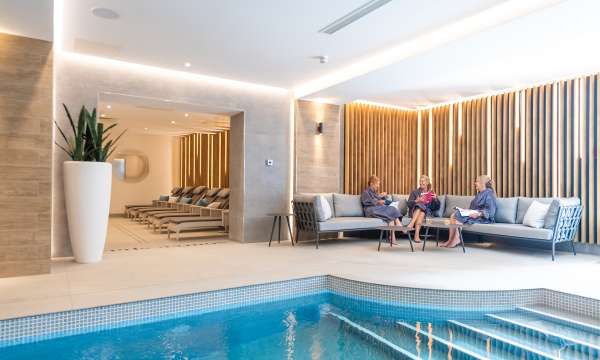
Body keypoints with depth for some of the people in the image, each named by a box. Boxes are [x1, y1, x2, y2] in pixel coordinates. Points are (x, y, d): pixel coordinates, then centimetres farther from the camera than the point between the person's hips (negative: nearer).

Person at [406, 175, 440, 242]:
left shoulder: (432, 193, 20)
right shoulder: (415, 192, 18)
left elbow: (437, 207, 11)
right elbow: (408, 204, 3)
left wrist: (435, 199, -7)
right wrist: (416, 201, -15)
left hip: (427, 212, 0)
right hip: (414, 210, 0)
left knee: (422, 212, -35)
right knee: (420, 205, -34)